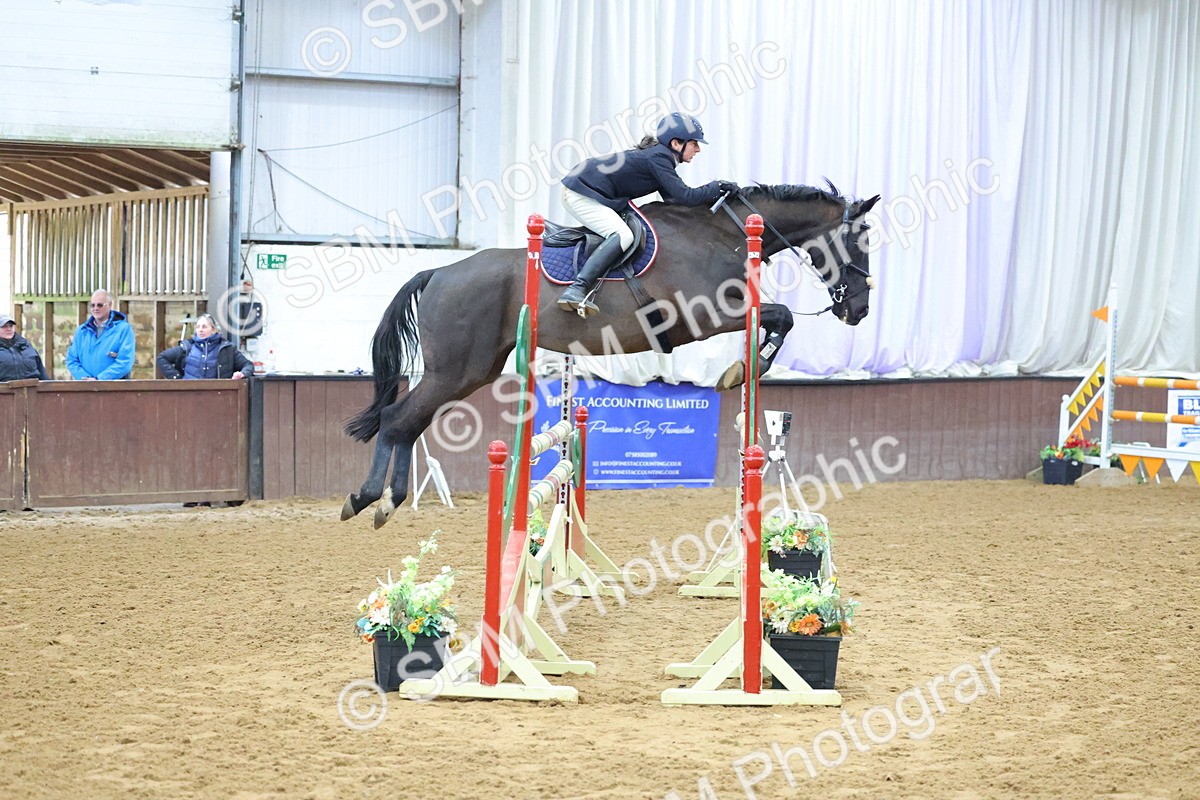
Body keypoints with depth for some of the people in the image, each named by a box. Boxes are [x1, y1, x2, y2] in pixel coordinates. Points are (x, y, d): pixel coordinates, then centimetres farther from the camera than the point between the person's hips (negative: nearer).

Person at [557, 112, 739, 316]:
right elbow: (685, 197, -21)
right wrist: (718, 187, -9)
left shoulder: (659, 155, 14)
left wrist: (715, 194, 6)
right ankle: (576, 289, -38)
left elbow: (673, 198, 12)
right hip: (582, 194, -11)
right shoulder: (658, 158, -16)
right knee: (622, 235, -26)